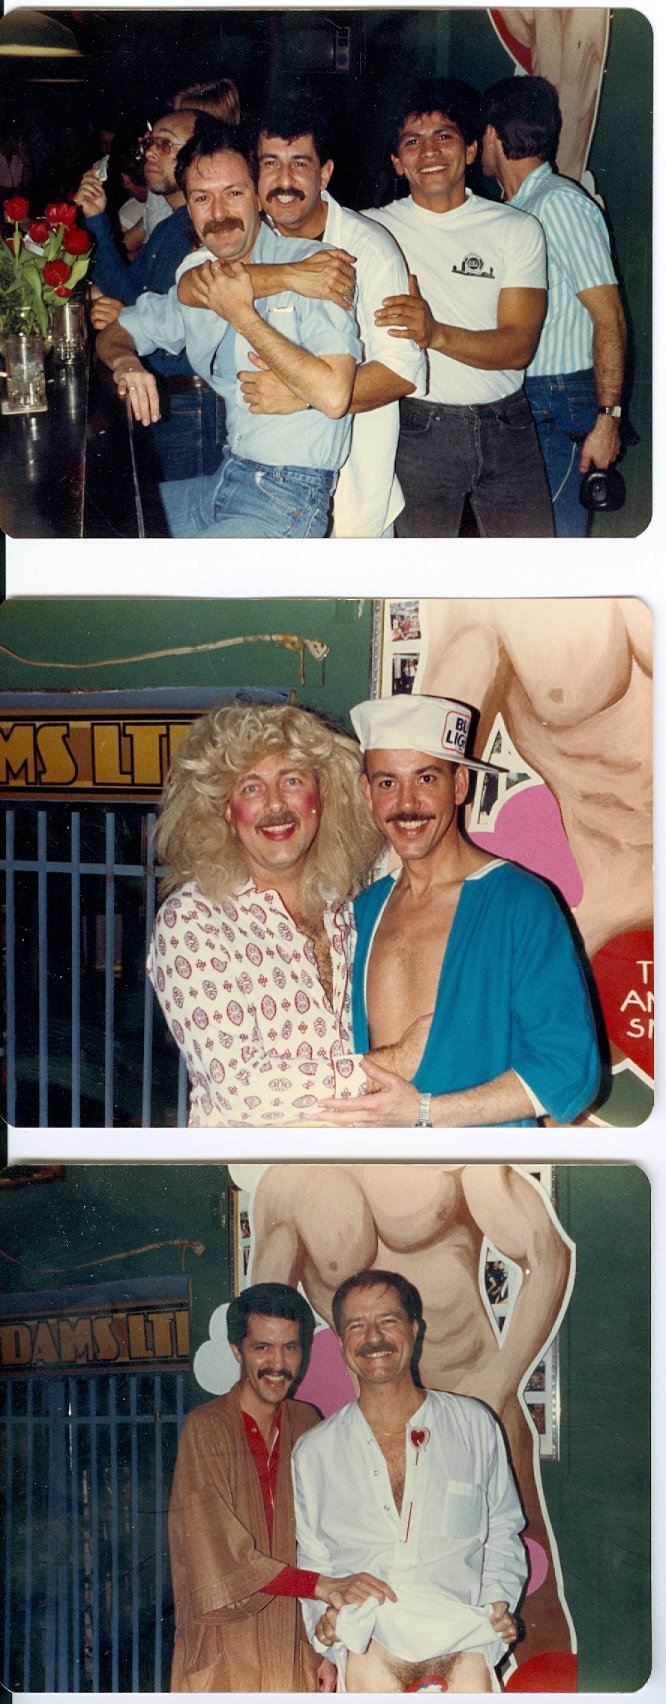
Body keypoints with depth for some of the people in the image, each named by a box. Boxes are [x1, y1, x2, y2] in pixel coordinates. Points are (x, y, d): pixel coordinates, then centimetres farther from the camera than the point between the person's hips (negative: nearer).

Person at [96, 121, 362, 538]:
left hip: (288, 501, -7)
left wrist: (242, 315, -18)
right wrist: (126, 363, -4)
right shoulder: (195, 279, 9)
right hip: (224, 482, 7)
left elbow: (333, 395, -25)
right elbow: (115, 333, 21)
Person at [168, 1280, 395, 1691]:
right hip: (225, 1653, -4)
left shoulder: (306, 1424, 9)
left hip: (294, 1652, 4)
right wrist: (322, 1586, -25)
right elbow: (223, 1558, -17)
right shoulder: (207, 1429, -8)